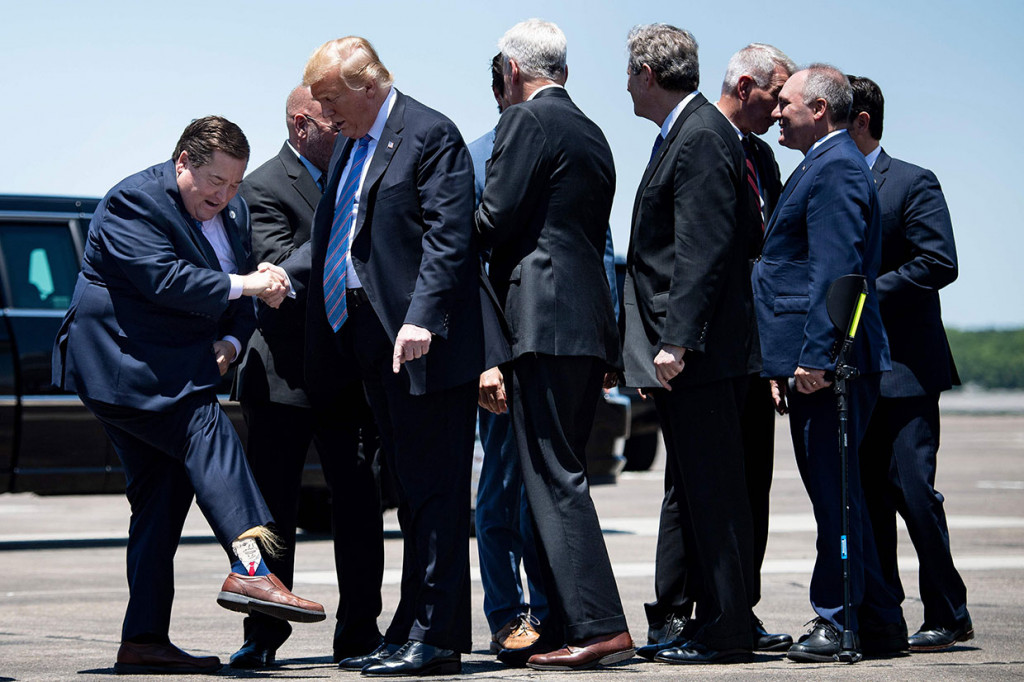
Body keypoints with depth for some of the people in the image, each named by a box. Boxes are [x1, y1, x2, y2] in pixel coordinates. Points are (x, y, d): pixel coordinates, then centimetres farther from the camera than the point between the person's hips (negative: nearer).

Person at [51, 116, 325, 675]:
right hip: (121, 361, -9)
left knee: (161, 497, 5)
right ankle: (249, 569, -38)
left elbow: (238, 299, 17)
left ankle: (143, 640, 5)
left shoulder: (232, 211, 14)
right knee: (208, 432, -26)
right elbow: (163, 278, -25)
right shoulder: (134, 202, -13)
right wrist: (239, 285, -27)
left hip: (175, 370, 9)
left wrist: (231, 340, -2)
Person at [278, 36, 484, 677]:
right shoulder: (350, 146, 19)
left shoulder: (431, 135, -9)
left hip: (424, 344, -9)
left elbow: (448, 237, -17)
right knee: (412, 492, 12)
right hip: (375, 348, 9)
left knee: (434, 491, -7)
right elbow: (330, 236, 26)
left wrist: (422, 317, -26)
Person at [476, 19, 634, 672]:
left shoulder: (526, 120, -6)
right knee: (558, 476, 12)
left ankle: (600, 626, -16)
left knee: (554, 476, -10)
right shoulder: (592, 134, 20)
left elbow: (496, 218, -12)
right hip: (591, 321, 9)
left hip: (545, 320, -9)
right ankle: (565, 628, 13)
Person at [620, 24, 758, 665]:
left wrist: (676, 341, -24)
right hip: (685, 350, 11)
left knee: (711, 489, -6)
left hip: (697, 353, -11)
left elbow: (704, 250, -22)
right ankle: (674, 618, 22)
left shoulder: (701, 138, -15)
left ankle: (724, 630, -2)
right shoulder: (688, 132, 17)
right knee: (688, 487, 15)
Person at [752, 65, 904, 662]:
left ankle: (840, 622, -5)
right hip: (813, 361, 11)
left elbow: (836, 270, -20)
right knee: (833, 491, 12)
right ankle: (879, 623, 16)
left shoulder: (836, 169, -11)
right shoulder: (823, 166, 22)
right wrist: (786, 366, 21)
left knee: (834, 490, -8)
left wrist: (814, 356, -24)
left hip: (830, 363, -11)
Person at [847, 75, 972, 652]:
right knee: (865, 495, 7)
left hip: (904, 366, -7)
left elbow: (939, 263, -14)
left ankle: (948, 614, -2)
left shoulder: (912, 184, -4)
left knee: (912, 486, -10)